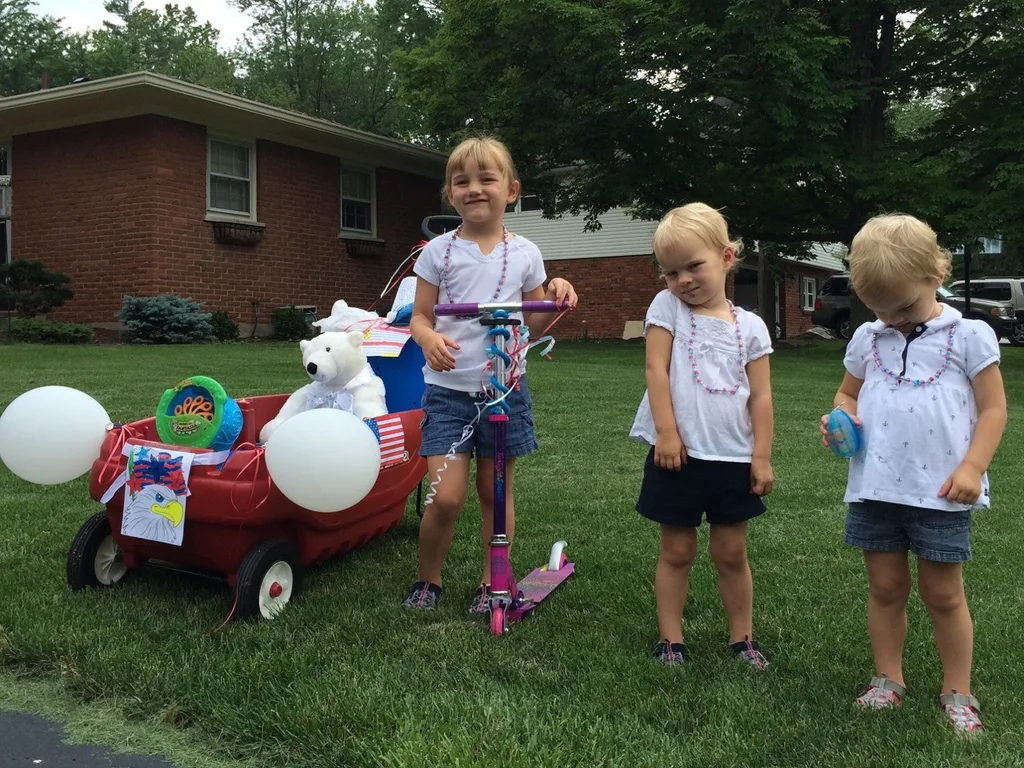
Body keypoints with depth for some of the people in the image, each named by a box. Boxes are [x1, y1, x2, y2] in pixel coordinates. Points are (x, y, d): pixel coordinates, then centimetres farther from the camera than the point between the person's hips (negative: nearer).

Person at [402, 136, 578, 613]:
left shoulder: (524, 253, 4)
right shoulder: (438, 251, 0)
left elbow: (534, 323, 10)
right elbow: (419, 317, 2)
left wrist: (555, 297, -10)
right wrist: (429, 340, -20)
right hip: (448, 389, -1)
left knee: (497, 493, 10)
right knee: (446, 497, -9)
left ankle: (492, 583, 28)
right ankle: (427, 580, 17)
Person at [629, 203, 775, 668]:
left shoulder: (750, 326, 3)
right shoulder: (667, 307, 0)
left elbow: (761, 397, 2)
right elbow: (656, 371, -8)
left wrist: (761, 457, -3)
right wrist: (667, 432, -15)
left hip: (733, 457, 2)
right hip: (679, 454, -1)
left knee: (731, 552, 13)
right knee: (677, 551, 9)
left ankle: (742, 637, 27)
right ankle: (670, 639, 20)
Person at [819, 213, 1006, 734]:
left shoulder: (969, 336, -3)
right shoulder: (867, 340, 8)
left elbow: (993, 409, -3)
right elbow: (848, 394, 19)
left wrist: (972, 468, -14)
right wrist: (841, 419, -4)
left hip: (940, 492, -3)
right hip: (875, 489, 4)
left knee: (943, 593, 7)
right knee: (885, 587, 13)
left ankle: (957, 692, 23)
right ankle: (888, 680, 27)